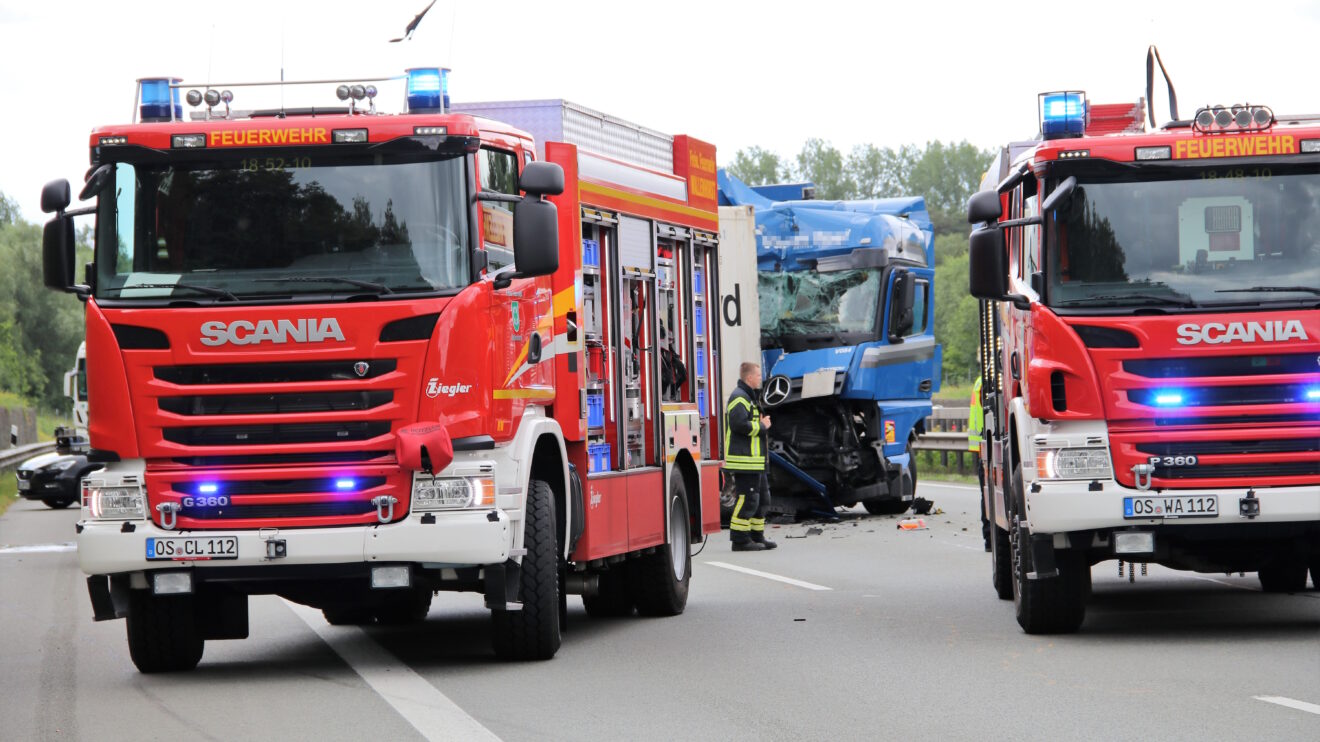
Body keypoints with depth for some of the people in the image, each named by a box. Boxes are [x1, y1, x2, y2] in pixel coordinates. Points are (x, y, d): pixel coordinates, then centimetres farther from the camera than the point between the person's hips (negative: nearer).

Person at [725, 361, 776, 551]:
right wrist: (762, 426, -12)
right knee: (747, 498, -9)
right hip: (744, 459, -11)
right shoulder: (739, 398, -14)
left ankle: (757, 535, 21)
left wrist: (761, 423, 10)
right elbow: (739, 424, -24)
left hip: (755, 460, 11)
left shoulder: (749, 397, 21)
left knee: (762, 497, 15)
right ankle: (740, 539, -7)